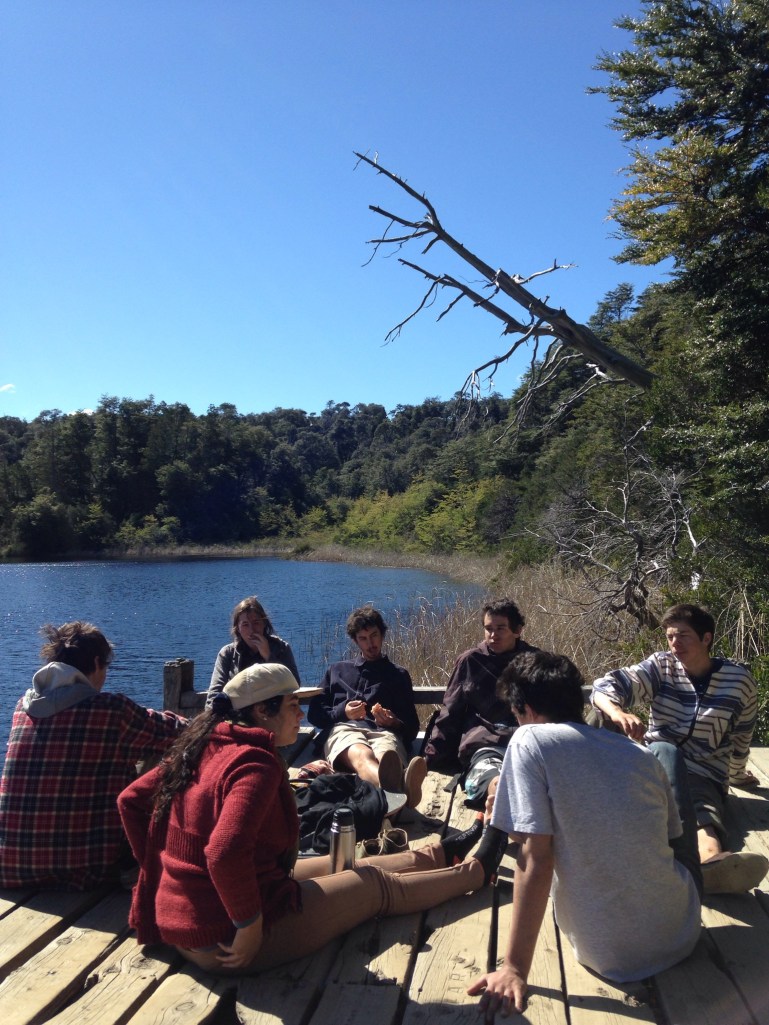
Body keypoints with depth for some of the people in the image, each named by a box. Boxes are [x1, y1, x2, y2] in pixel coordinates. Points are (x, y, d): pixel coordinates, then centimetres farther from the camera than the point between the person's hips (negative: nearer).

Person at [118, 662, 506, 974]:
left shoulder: (204, 745, 0)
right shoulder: (256, 764, -26)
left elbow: (131, 800, 9)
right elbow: (225, 853, -39)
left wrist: (156, 865, 12)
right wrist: (250, 925, -26)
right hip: (226, 940, -9)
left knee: (345, 868, 25)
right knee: (379, 884, 11)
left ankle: (442, 854, 46)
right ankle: (474, 871, 35)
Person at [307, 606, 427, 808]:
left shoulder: (398, 675, 29)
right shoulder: (337, 670, 32)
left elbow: (412, 727, 20)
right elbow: (314, 714, 23)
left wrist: (393, 722, -3)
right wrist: (342, 712, 2)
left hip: (384, 732, 1)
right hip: (344, 730, -1)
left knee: (388, 755, -41)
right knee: (362, 755, -42)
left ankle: (396, 791, -77)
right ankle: (399, 791, -76)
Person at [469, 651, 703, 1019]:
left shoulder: (530, 741, -13)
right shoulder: (643, 755, 1)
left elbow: (536, 861, -19)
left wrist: (515, 968, -15)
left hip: (608, 953, -3)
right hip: (680, 933, 3)